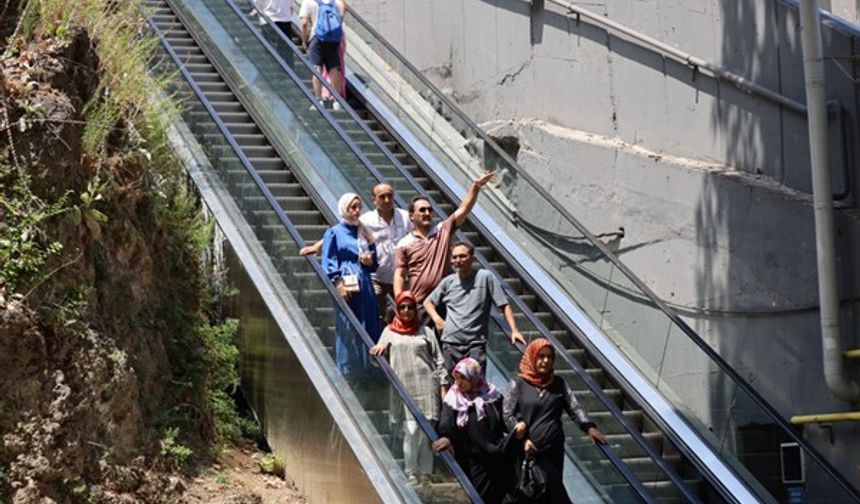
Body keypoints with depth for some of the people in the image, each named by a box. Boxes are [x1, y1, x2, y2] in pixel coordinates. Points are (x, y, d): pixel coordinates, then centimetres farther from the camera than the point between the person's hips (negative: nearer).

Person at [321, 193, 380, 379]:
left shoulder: (364, 233, 18)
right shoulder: (334, 233, 3)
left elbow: (374, 264, 22)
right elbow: (328, 263, -4)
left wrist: (370, 261, -1)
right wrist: (338, 284, -16)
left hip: (365, 288, 5)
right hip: (347, 288, -5)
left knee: (369, 330, 2)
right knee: (348, 332, -5)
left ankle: (367, 373, 8)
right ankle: (348, 373, 0)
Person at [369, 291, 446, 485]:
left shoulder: (425, 331, 13)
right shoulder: (390, 332, 13)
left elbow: (438, 360, 11)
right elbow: (379, 352, 4)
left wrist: (443, 385, 3)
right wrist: (379, 348, -19)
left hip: (427, 385, 1)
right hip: (405, 387, -1)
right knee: (411, 430, -11)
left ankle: (426, 475, 5)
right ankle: (411, 475, -5)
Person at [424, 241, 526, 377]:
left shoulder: (486, 277, -1)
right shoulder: (448, 282, 10)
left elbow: (504, 305, 0)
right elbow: (428, 302, 22)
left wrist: (514, 330, -10)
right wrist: (437, 319, 4)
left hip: (476, 343, -3)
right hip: (450, 342, 3)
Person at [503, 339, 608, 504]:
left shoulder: (559, 383, 8)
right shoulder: (518, 384, -2)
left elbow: (574, 407, 1)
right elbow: (507, 415, -2)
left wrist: (589, 427, -17)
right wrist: (522, 438, -15)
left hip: (554, 450, 3)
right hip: (530, 450, -3)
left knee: (551, 490, 5)